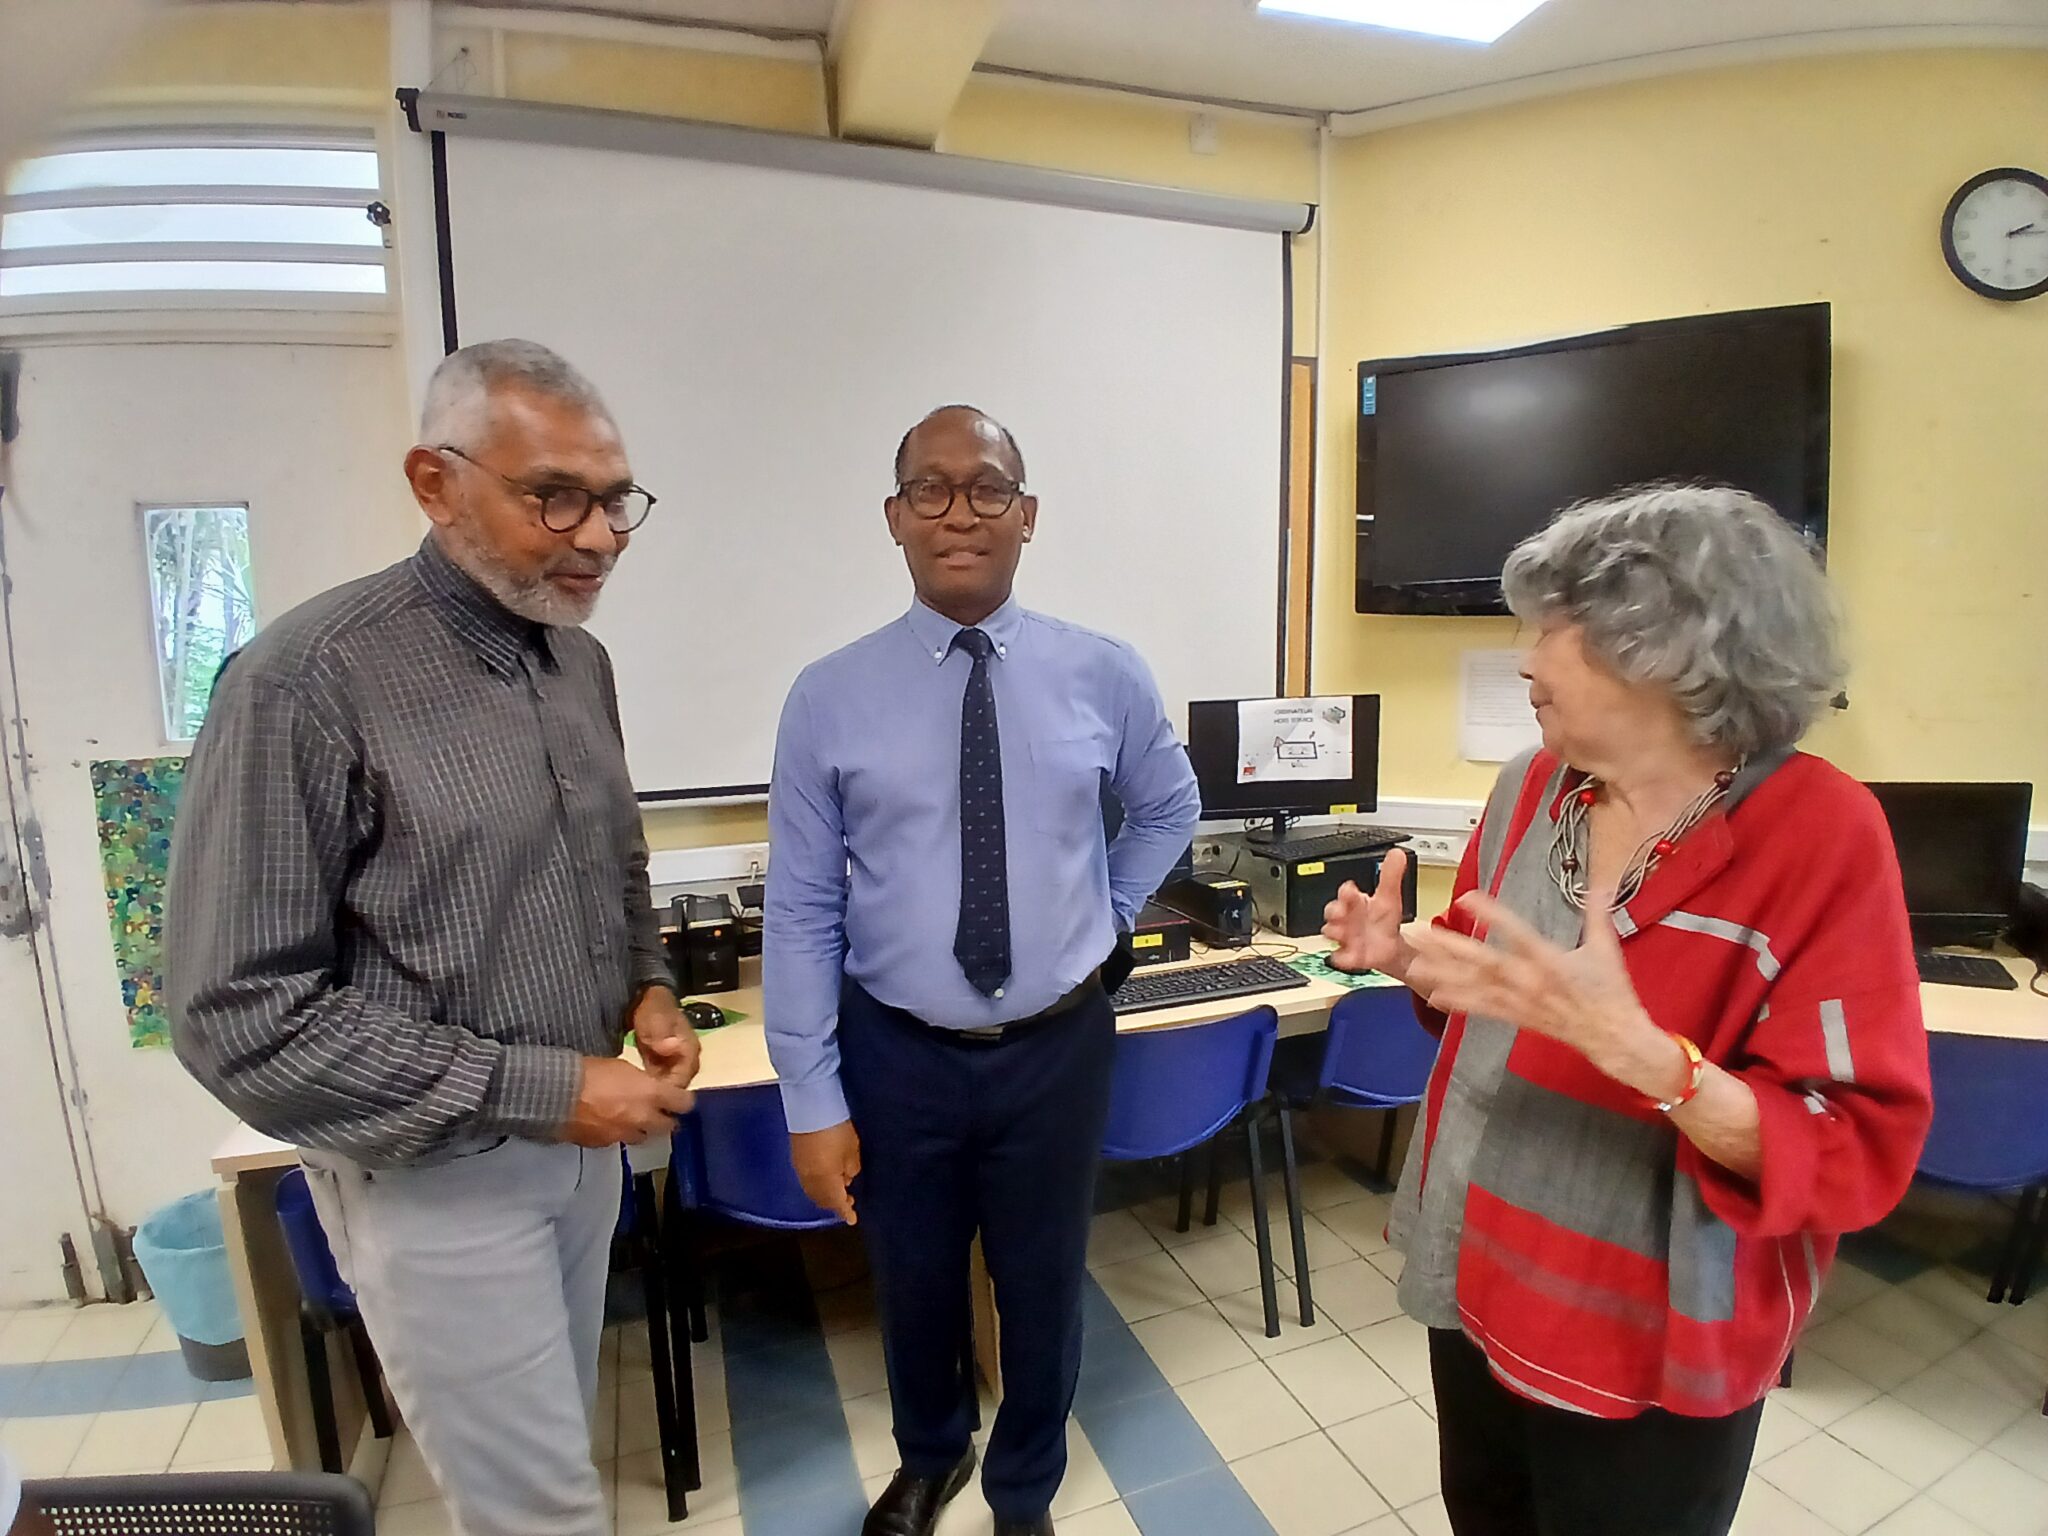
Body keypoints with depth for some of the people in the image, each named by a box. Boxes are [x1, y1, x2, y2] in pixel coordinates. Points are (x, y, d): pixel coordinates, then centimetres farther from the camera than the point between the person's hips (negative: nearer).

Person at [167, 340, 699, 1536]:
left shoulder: (582, 663, 1)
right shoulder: (312, 681, -21)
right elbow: (243, 1014, -21)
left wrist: (649, 990, -5)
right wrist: (540, 1089, -22)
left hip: (582, 1138, 6)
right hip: (438, 1174, -6)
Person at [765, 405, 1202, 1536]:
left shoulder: (1105, 677, -6)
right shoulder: (830, 697, -10)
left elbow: (1169, 810, 13)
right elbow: (801, 914, -8)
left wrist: (1101, 919, 5)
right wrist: (813, 1101, -8)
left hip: (1059, 1046, 1)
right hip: (897, 1053, 0)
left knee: (1043, 1289, 20)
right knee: (914, 1288, 23)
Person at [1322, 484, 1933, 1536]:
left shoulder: (1821, 833, -20)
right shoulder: (1532, 787, -5)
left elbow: (1859, 1154, -21)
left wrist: (1637, 1049, -37)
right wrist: (1406, 958, -10)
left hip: (1646, 1350, -5)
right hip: (1476, 1276, 5)